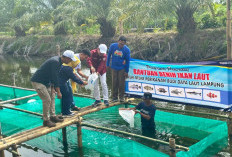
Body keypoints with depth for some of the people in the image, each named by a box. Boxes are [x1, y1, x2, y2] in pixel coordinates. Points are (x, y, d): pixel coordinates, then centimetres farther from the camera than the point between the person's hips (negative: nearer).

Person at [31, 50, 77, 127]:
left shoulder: (58, 61, 7)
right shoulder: (55, 62, -24)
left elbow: (54, 76, 13)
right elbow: (54, 78, -26)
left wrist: (52, 88, 9)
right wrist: (58, 92, -22)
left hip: (45, 82, 10)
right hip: (37, 81, -10)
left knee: (52, 97, 12)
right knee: (47, 100, -11)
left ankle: (53, 116, 20)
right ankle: (46, 121, 0)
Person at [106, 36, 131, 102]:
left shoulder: (127, 49, -14)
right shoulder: (113, 46, -11)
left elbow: (127, 61, -5)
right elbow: (109, 55, 4)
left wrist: (126, 71, -2)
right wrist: (107, 65, 8)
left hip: (122, 68, -1)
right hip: (114, 67, 1)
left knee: (121, 83, 2)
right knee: (114, 82, 5)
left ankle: (121, 97, 16)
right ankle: (114, 97, 16)